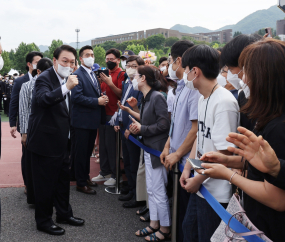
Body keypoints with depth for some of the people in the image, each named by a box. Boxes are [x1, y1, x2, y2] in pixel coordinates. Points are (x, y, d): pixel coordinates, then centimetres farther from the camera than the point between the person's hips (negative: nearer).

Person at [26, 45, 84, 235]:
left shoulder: (64, 80, 10)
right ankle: (43, 221, 20)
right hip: (45, 142, -9)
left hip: (61, 142, 9)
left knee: (63, 179, 19)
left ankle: (64, 214, 35)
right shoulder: (45, 78, -17)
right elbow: (42, 99, -39)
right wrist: (66, 88, -49)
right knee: (45, 182, 3)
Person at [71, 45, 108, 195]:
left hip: (93, 120, 8)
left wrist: (103, 98, -1)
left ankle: (86, 177, 33)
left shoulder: (94, 74, 14)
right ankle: (81, 183, 12)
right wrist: (97, 101, -21)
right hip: (82, 120, -8)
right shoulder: (77, 75, -13)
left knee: (88, 150, 19)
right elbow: (77, 97, -22)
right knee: (81, 152, 2)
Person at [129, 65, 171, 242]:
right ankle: (154, 224, 28)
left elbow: (164, 124, -22)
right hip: (149, 149, 9)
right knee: (151, 189, 16)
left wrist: (142, 129, -16)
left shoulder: (157, 97, -16)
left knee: (159, 191, 0)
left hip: (157, 150, -9)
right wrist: (137, 128, -4)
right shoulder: (146, 98, 11)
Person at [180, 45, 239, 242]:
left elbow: (223, 153, -23)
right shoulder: (203, 98, 5)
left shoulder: (224, 102, -23)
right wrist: (188, 169, 7)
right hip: (200, 186, 8)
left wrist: (198, 179, -14)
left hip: (216, 193, -8)